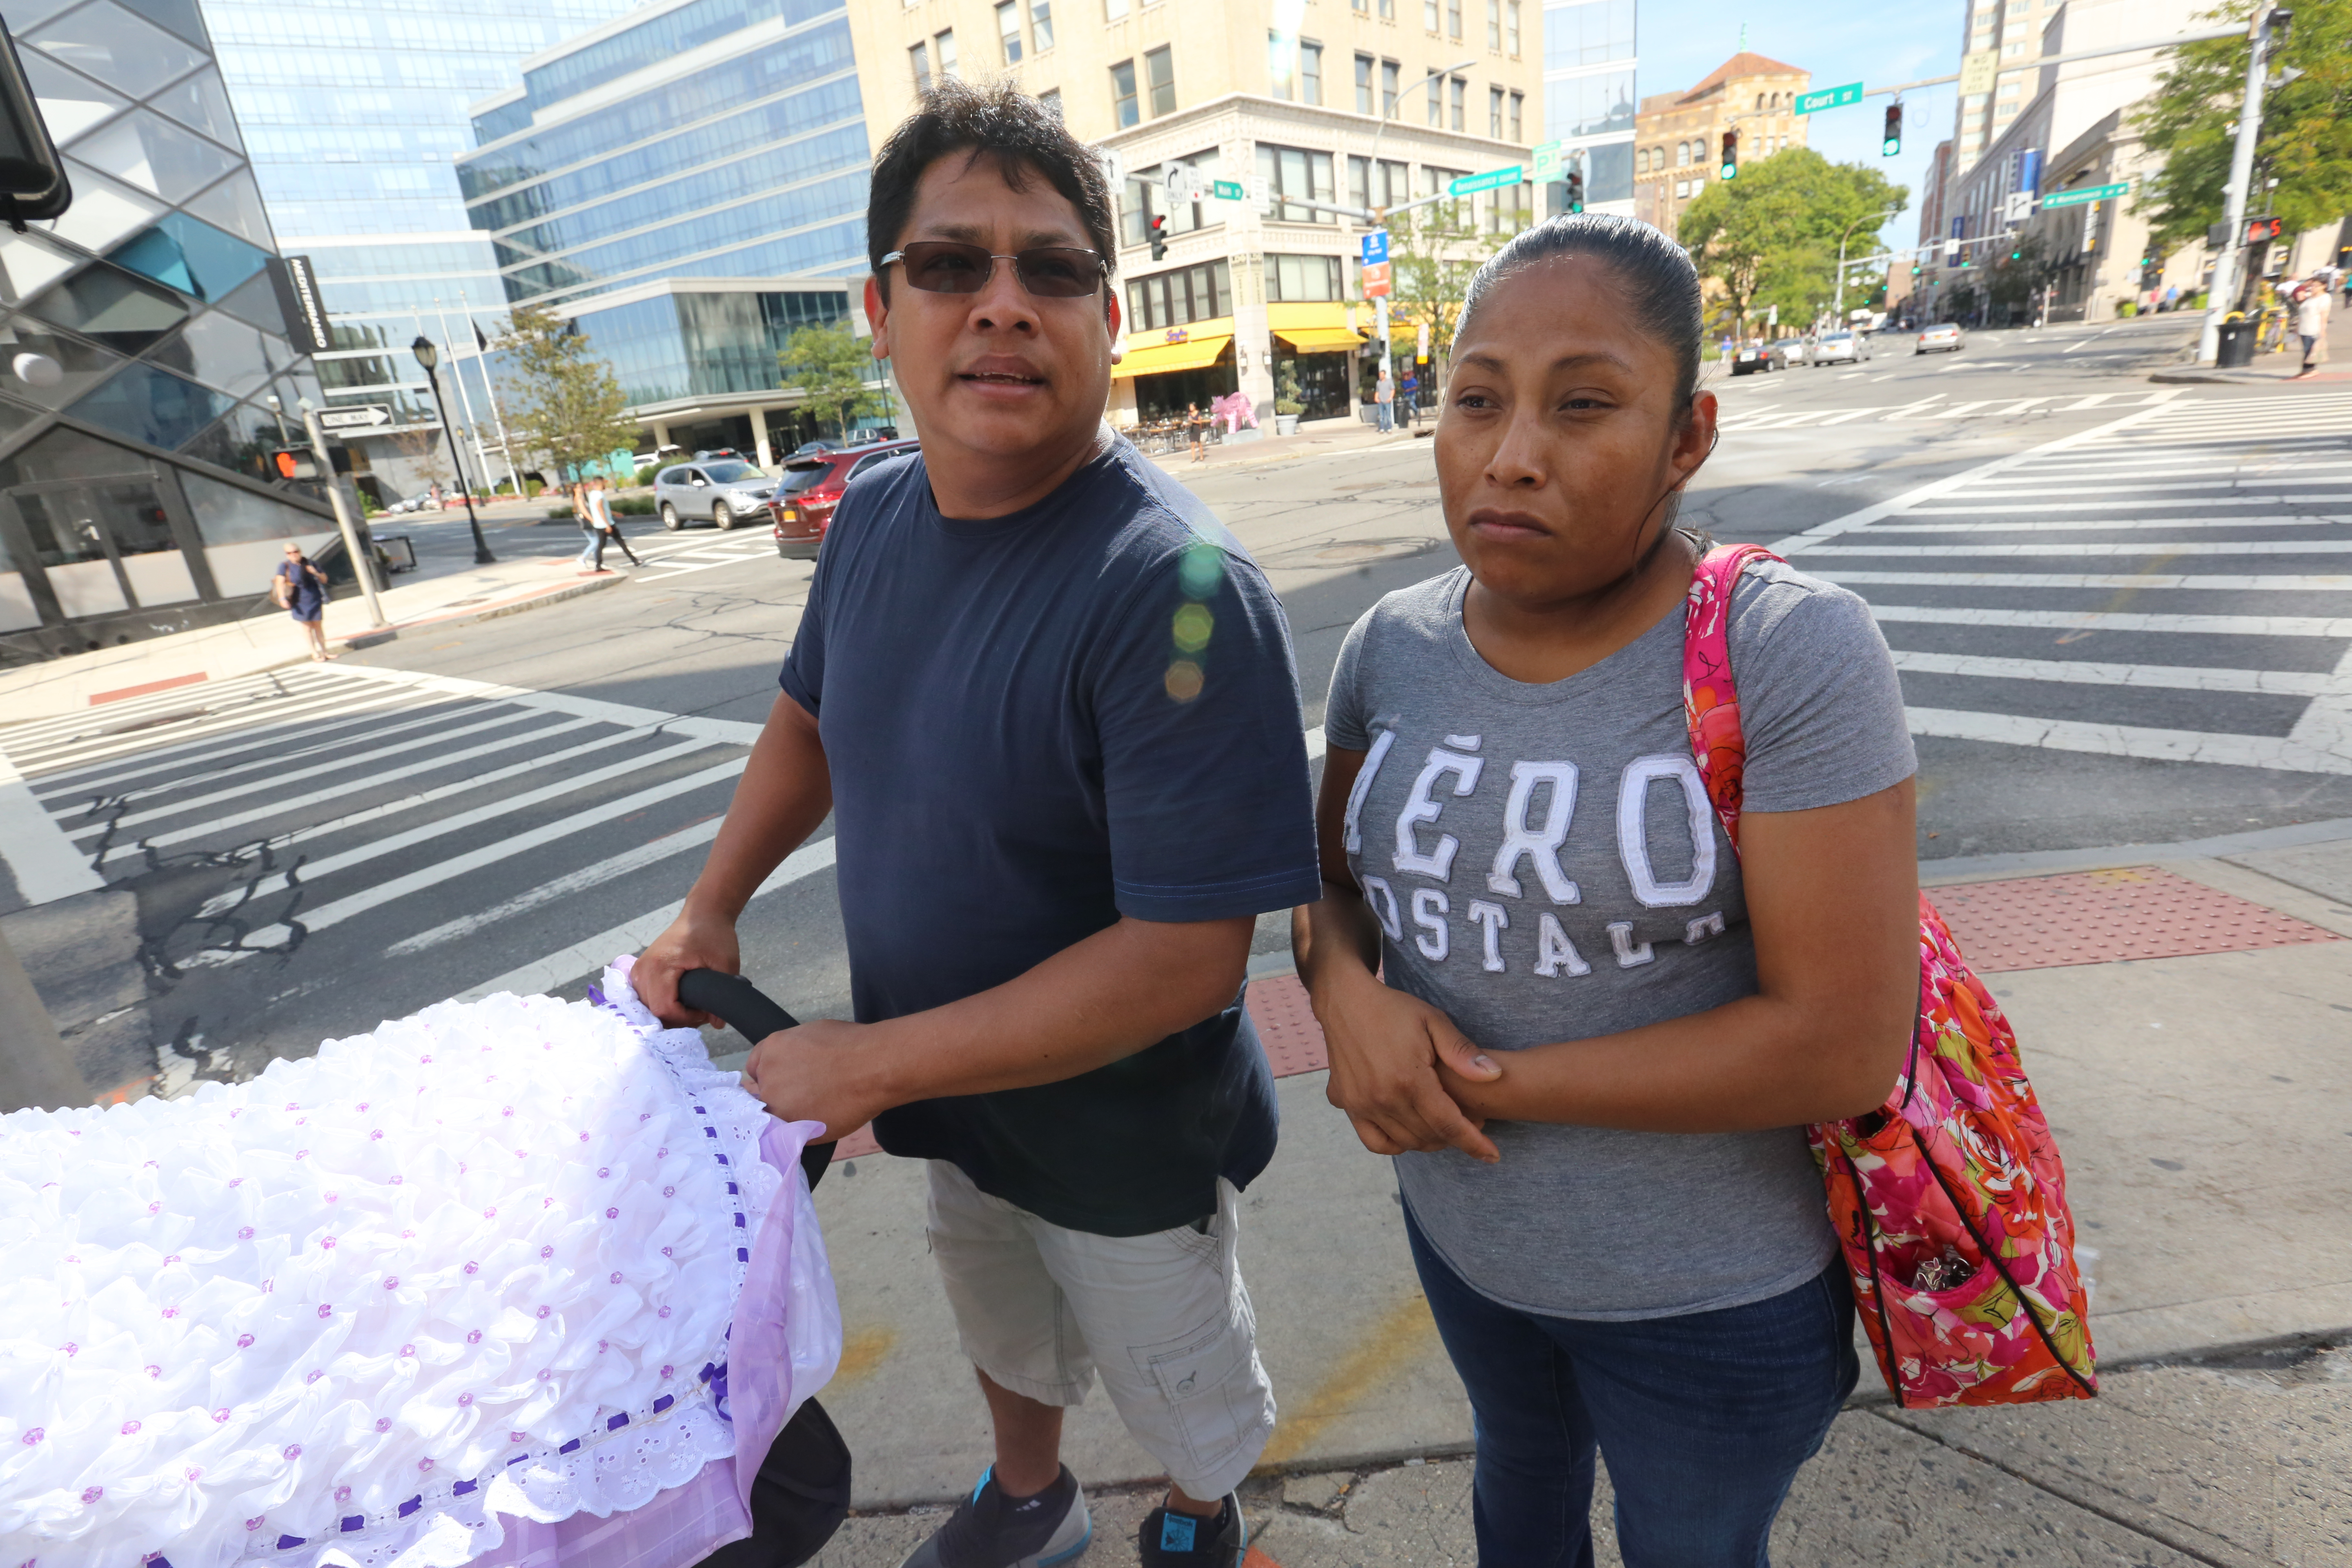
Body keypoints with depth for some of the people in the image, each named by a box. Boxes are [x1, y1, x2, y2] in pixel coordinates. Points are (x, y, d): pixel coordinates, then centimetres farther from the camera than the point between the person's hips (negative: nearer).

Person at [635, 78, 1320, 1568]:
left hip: (1129, 1145, -6)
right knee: (1006, 1342, 34)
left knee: (1180, 1390, 25)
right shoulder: (876, 517, -8)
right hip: (959, 1107, 6)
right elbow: (814, 716, 10)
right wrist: (709, 911, 0)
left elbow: (1185, 956, -33)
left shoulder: (1177, 588, -32)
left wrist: (872, 1063, -25)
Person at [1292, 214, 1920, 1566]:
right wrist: (1350, 998, -21)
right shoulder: (1395, 646, -9)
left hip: (1709, 1293, -4)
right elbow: (1330, 881, 1)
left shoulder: (1792, 655, -24)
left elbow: (1844, 1044, -26)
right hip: (1461, 1228, 5)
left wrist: (1498, 1080, -22)